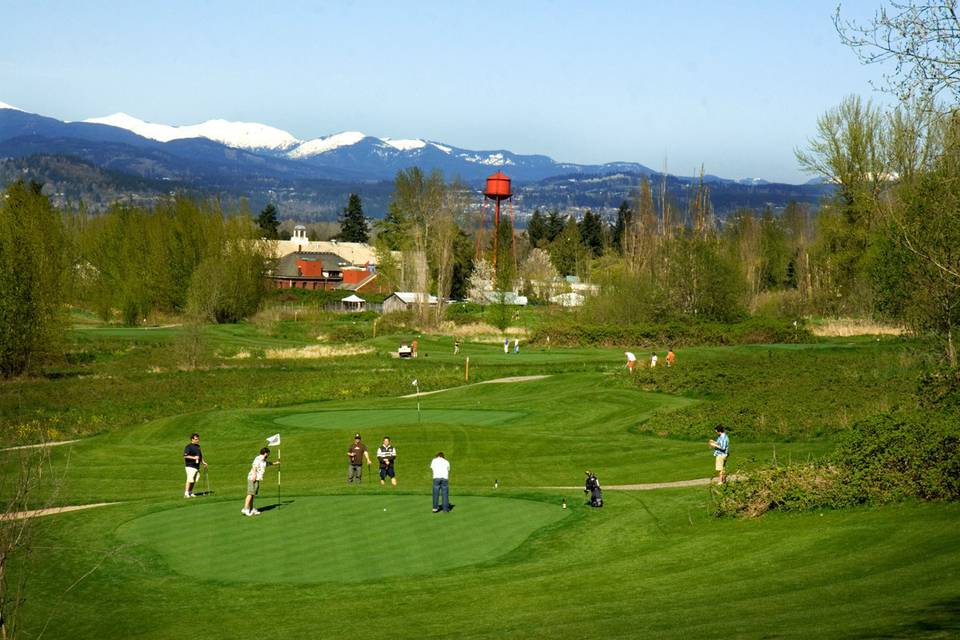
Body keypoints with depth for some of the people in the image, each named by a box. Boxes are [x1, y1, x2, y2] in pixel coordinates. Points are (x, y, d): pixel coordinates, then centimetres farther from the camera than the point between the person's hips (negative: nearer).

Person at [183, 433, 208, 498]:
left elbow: (200, 456, 29)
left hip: (197, 466, 8)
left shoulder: (198, 446, 18)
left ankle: (191, 493, 13)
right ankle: (186, 493, -15)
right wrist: (193, 457, -24)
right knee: (190, 480, -15)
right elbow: (185, 456, -17)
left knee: (194, 481, 7)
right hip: (190, 466, -8)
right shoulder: (188, 447, -8)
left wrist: (203, 462, 18)